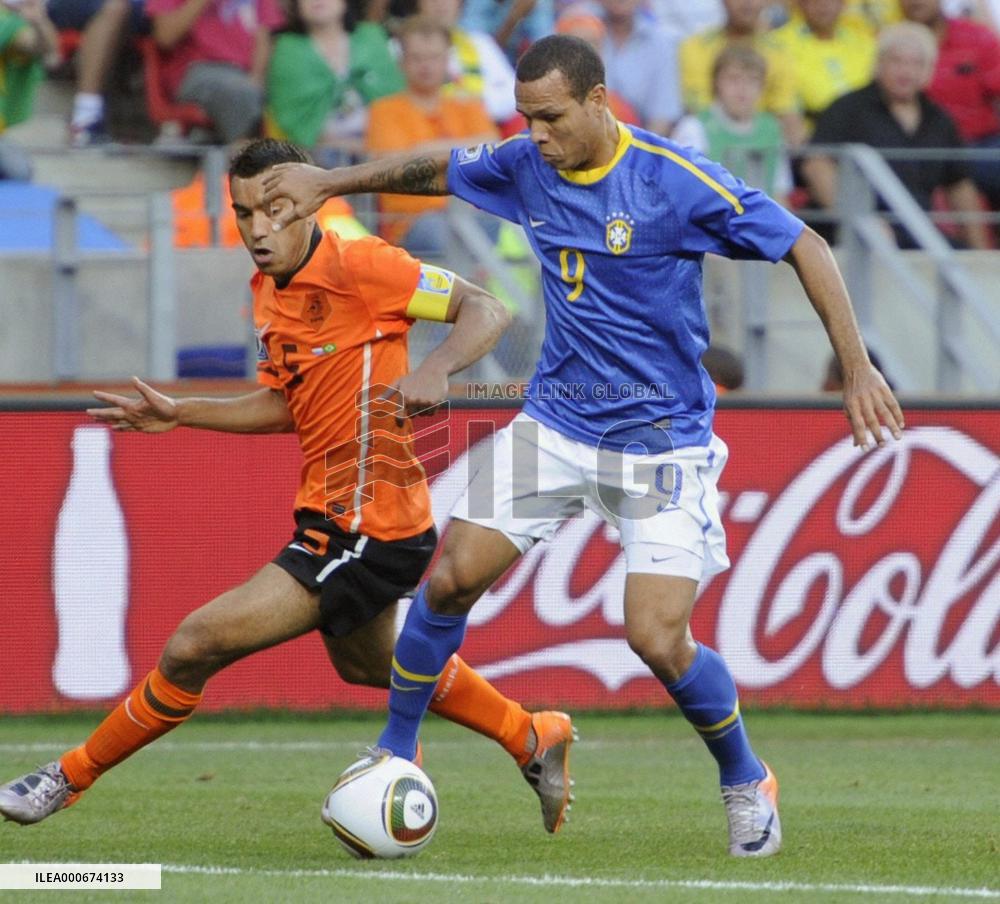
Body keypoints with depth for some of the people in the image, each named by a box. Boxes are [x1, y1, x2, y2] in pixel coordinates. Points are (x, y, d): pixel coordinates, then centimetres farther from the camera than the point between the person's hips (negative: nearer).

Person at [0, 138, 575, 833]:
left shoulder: (357, 267, -18)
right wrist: (180, 415, 11)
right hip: (331, 515, 10)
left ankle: (69, 778, 4)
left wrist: (435, 369, -37)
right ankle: (537, 741, 45)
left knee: (196, 645, -12)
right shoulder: (267, 288, 8)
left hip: (369, 527, -10)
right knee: (366, 662, 33)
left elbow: (487, 310, -19)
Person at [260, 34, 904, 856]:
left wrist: (856, 368, -17)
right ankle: (394, 754, 13)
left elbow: (804, 247, -13)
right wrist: (330, 182, 10)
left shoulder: (678, 183, -19)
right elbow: (434, 170, 19)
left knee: (658, 639, -13)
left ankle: (747, 784, 14)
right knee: (452, 577, -6)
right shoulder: (525, 166, -2)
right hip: (556, 424, 5)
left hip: (662, 441, -5)